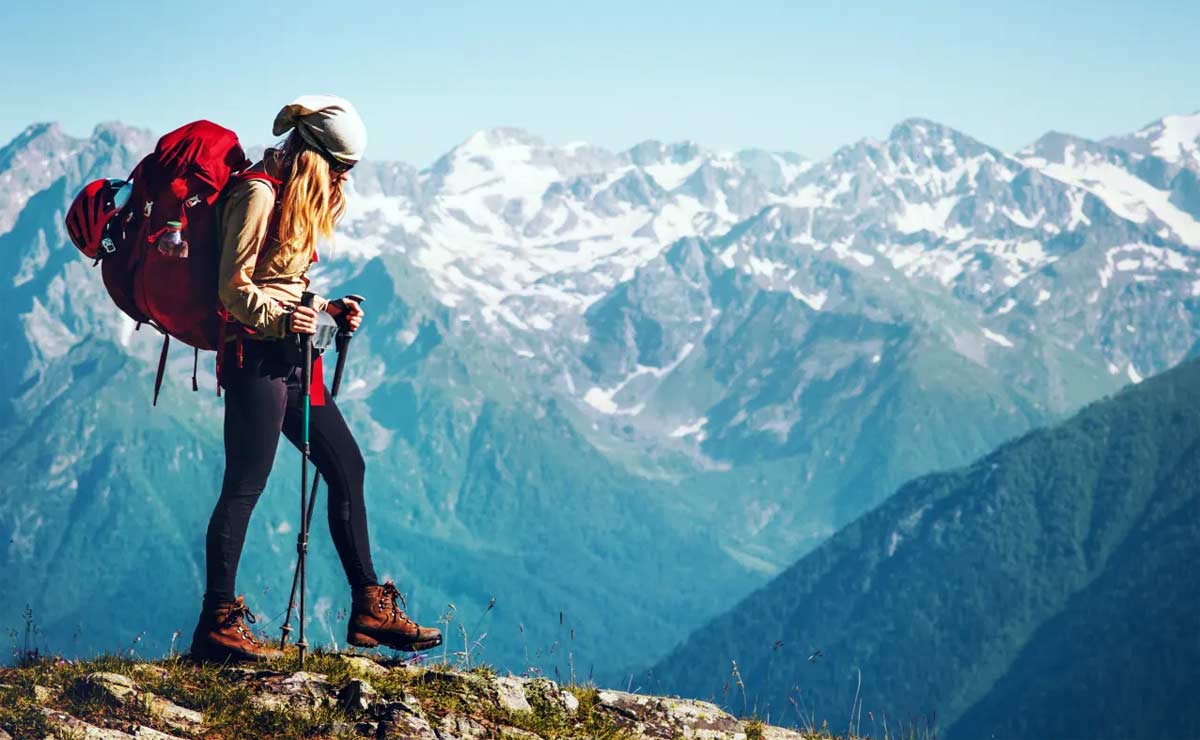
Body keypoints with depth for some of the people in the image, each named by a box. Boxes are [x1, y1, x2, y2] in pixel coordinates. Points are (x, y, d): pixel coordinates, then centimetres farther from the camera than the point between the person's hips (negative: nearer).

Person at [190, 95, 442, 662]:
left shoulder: (296, 198, 19)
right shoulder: (259, 193, -11)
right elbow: (235, 288, -15)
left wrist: (329, 309, 8)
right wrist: (279, 319, -29)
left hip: (291, 357, 10)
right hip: (255, 355, -10)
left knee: (347, 467, 8)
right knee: (245, 485, -9)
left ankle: (369, 609, 13)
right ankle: (216, 625, -4)